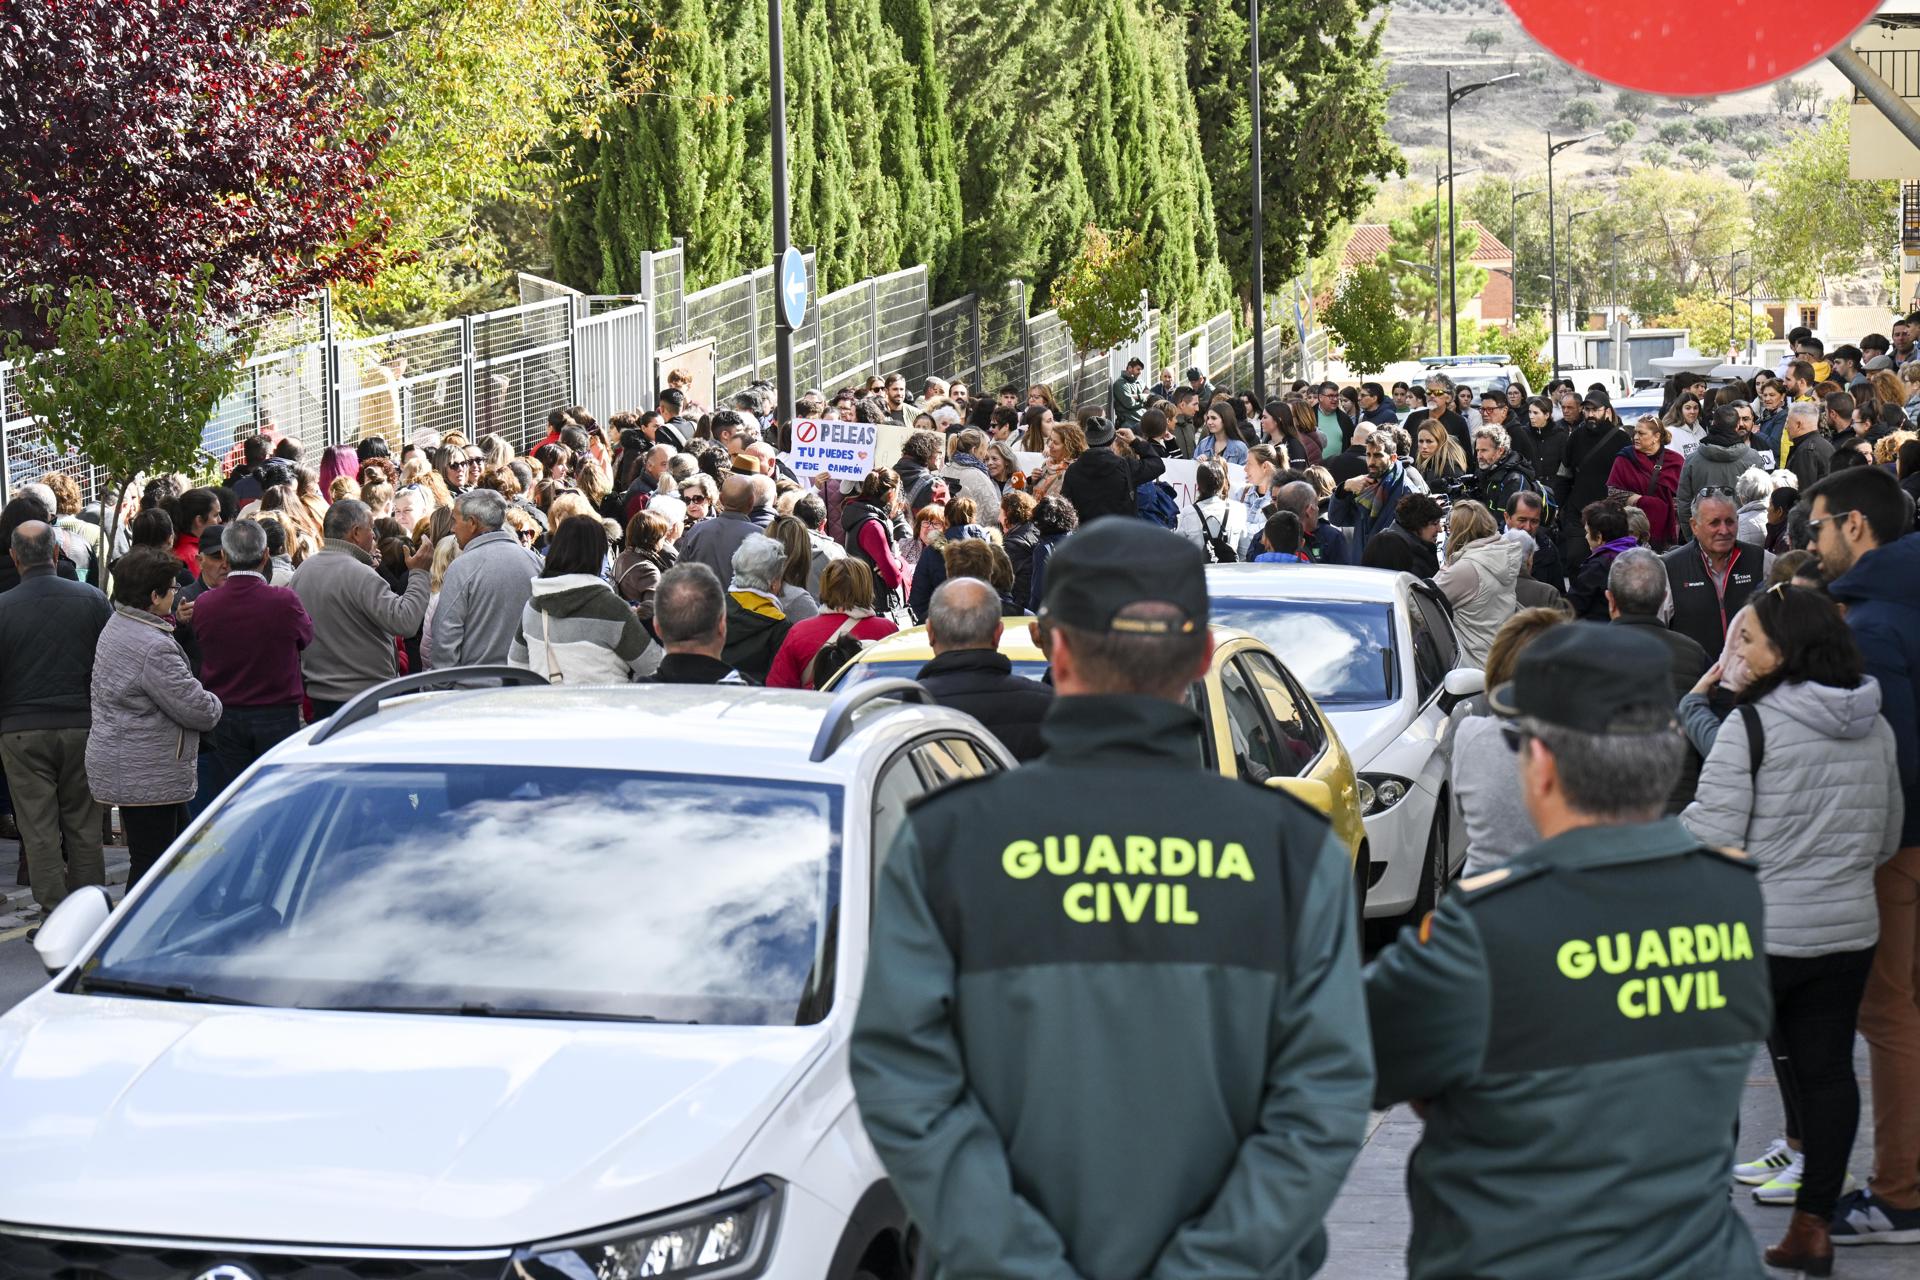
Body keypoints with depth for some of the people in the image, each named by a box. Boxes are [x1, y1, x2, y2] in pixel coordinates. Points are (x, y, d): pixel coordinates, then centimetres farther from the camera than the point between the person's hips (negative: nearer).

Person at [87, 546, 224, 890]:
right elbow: (196, 709, -21)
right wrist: (214, 707, 1)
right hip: (145, 778, -11)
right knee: (150, 861, -5)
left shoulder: (116, 626, 9)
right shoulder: (153, 648, -25)